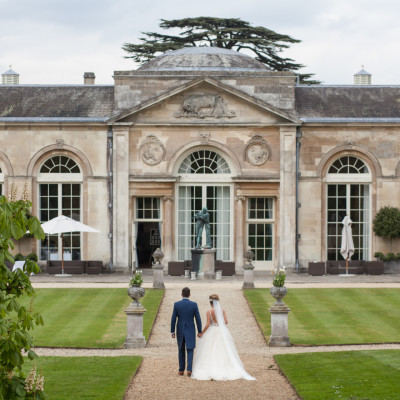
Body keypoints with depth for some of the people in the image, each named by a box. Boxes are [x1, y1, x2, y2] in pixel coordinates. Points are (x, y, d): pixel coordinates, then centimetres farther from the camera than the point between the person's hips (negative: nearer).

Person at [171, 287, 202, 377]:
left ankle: (181, 370, 19)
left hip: (180, 331, 1)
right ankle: (189, 369, -13)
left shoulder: (176, 304, -7)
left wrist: (172, 332, 3)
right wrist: (199, 331, 5)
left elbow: (173, 319, -5)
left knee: (181, 351, 16)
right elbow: (198, 319, -4)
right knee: (190, 351, 2)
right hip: (190, 331, -1)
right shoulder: (194, 305, -7)